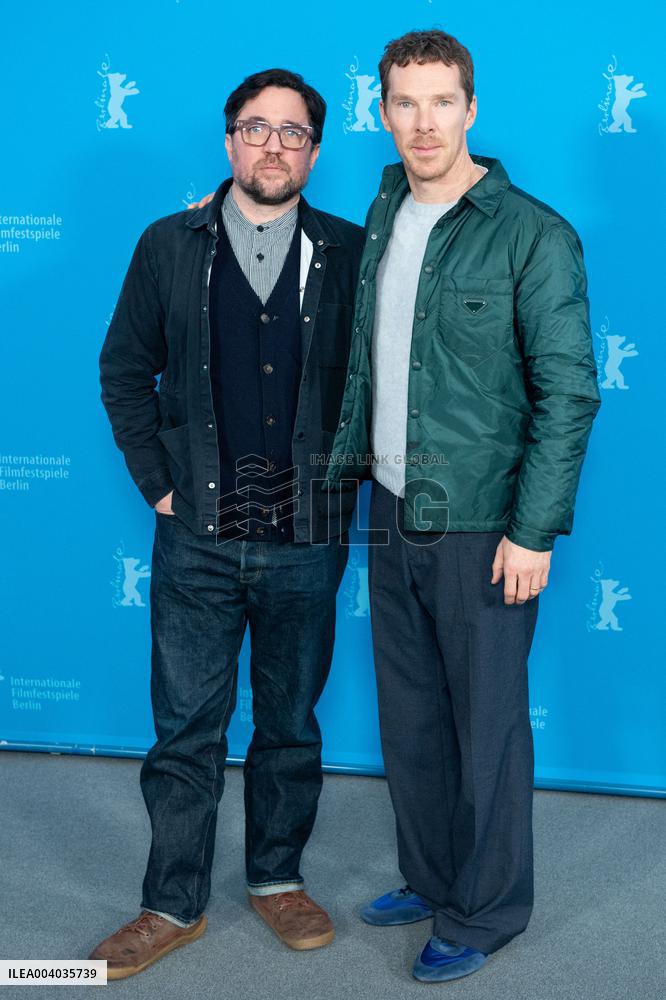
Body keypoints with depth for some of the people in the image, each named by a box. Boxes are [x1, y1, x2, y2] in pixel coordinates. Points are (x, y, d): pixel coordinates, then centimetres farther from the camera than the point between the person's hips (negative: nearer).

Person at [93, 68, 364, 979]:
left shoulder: (349, 253, 1)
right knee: (186, 730, 8)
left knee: (291, 724, 14)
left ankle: (277, 878, 33)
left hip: (305, 539, 0)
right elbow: (125, 370, 8)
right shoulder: (170, 247, 3)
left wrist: (346, 478, 1)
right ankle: (175, 906, 24)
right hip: (197, 537, 0)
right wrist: (158, 483, 1)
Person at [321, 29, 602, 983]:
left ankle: (486, 910, 26)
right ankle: (429, 880, 36)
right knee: (409, 721, 17)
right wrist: (346, 461, 11)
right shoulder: (382, 217, 9)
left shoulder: (533, 235, -11)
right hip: (393, 513, 6)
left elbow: (569, 393, -13)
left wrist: (533, 531, -16)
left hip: (481, 526, -6)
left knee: (487, 726, 7)